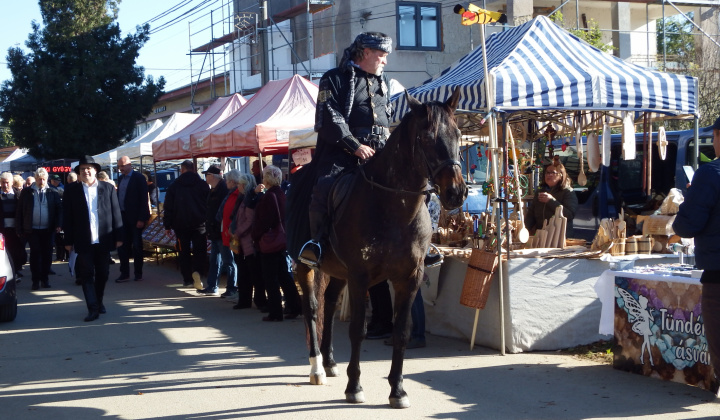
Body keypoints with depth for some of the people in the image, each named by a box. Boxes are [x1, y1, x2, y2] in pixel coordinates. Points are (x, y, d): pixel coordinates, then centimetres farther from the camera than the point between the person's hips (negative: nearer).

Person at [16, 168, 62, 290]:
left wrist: (58, 225, -10)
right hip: (32, 229, -1)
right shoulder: (26, 192, 4)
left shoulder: (53, 193, 5)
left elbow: (59, 210, 5)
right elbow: (19, 211, 6)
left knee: (47, 254, 4)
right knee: (35, 253, -3)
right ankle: (36, 280, 2)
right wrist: (19, 229, 1)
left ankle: (45, 278, 15)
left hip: (48, 229, 1)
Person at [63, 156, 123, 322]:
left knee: (102, 274, 11)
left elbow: (116, 213, 4)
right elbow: (67, 217, 2)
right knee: (86, 274, -3)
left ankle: (99, 301, 30)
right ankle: (93, 308, -2)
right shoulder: (71, 190, 3)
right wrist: (68, 240, -2)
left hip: (103, 240, 1)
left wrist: (118, 237, 0)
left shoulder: (108, 188, 4)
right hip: (83, 241, -1)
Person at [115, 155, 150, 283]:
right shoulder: (120, 179, 13)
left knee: (137, 246, 2)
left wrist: (141, 219, -16)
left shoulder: (139, 178, -7)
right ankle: (124, 274, 9)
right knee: (122, 245, 4)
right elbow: (119, 198, 14)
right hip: (123, 217, 6)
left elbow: (144, 199, -10)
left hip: (135, 218, -6)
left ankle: (138, 273, 12)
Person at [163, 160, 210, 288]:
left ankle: (187, 278, 11)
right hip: (199, 224, -1)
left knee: (184, 251, 10)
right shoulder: (203, 185, 0)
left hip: (181, 224, 1)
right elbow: (209, 205, 2)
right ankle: (197, 271, -23)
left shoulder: (174, 185, 1)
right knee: (199, 250, 2)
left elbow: (168, 207, 2)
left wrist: (167, 225, 7)